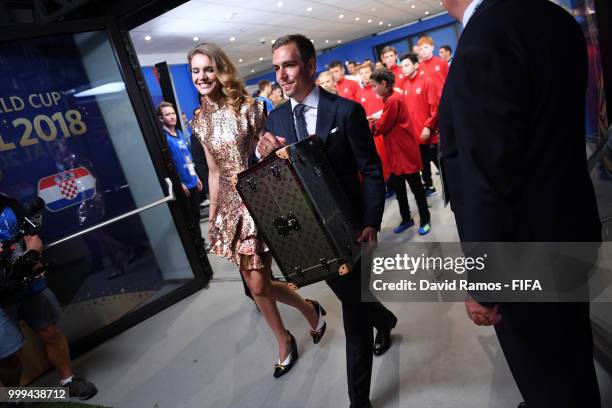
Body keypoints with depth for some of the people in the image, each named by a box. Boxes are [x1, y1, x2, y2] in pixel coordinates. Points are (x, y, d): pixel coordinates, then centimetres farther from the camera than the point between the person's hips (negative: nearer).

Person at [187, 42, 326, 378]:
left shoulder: (247, 108, -8)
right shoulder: (201, 121, 8)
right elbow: (214, 172, 12)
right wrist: (213, 215, 13)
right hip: (232, 205, 5)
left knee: (259, 285, -3)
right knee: (255, 285, 10)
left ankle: (310, 310, 28)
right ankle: (284, 343, 34)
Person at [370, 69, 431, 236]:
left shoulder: (393, 100, -18)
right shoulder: (392, 98, 12)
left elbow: (381, 127, -15)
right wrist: (376, 118, 3)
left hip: (405, 150, -9)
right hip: (397, 151, 10)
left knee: (415, 186, 3)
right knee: (398, 186, 14)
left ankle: (425, 220, 16)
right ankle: (406, 219, 27)